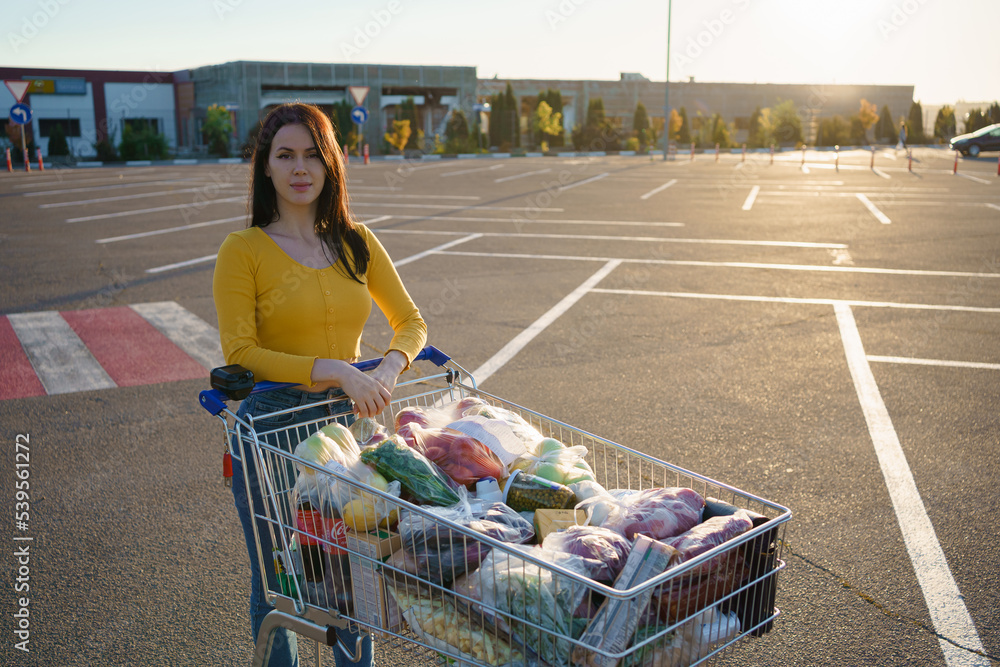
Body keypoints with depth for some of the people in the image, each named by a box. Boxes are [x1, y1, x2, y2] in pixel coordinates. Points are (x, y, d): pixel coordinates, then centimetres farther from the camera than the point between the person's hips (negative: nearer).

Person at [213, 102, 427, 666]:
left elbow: (411, 322, 8)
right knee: (277, 583, 14)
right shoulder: (244, 250, -7)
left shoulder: (355, 242, 4)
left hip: (347, 419, 3)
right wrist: (333, 370, -23)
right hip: (274, 427, -3)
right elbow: (240, 352, -13)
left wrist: (388, 369, -13)